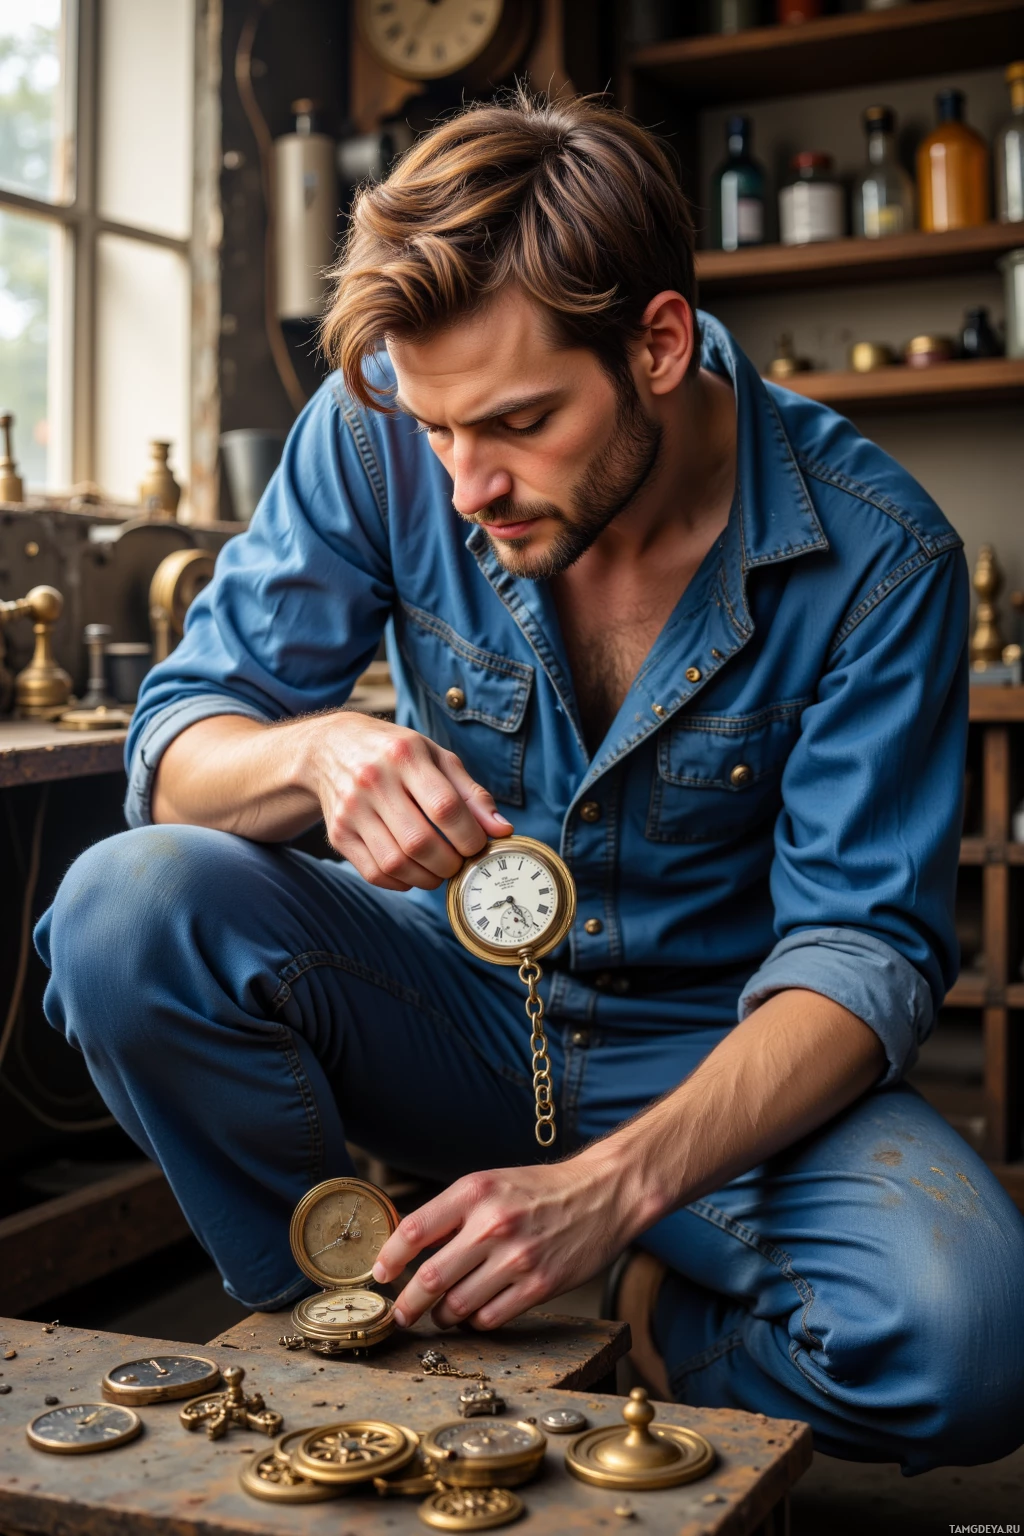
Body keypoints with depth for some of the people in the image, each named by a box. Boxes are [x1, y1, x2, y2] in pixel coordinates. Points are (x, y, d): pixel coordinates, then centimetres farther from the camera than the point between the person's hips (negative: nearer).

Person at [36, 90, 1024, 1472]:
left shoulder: (876, 556, -17)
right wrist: (316, 754, -35)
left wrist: (612, 1185, -35)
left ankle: (659, 1334, 4)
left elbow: (862, 945, -18)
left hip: (718, 1053, -1)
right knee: (124, 909, -26)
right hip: (456, 998, 2)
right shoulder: (377, 435, -13)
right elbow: (175, 746, -9)